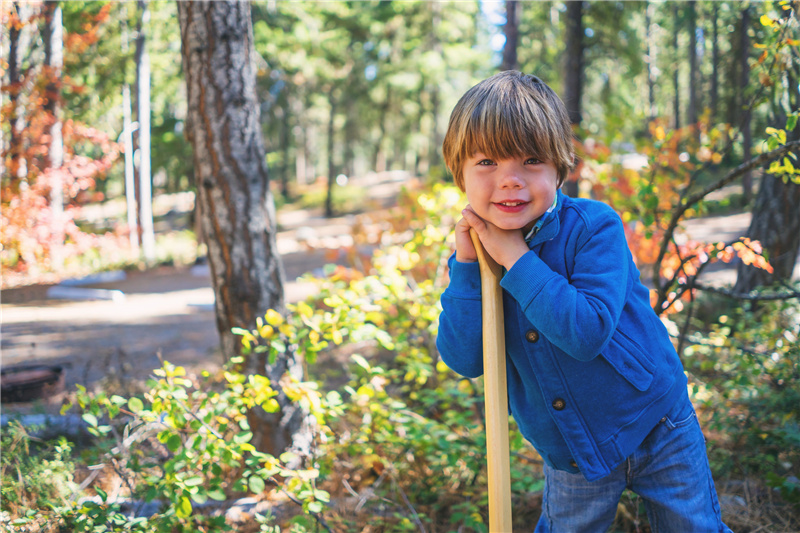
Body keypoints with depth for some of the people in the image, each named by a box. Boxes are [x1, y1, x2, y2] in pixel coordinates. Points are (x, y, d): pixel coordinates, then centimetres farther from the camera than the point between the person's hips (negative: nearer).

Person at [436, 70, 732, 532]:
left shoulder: (594, 227, -21)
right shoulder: (474, 250, -8)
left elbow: (588, 334, -33)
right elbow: (465, 360, -16)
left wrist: (516, 259, -31)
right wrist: (466, 265, -25)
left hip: (656, 426, -3)